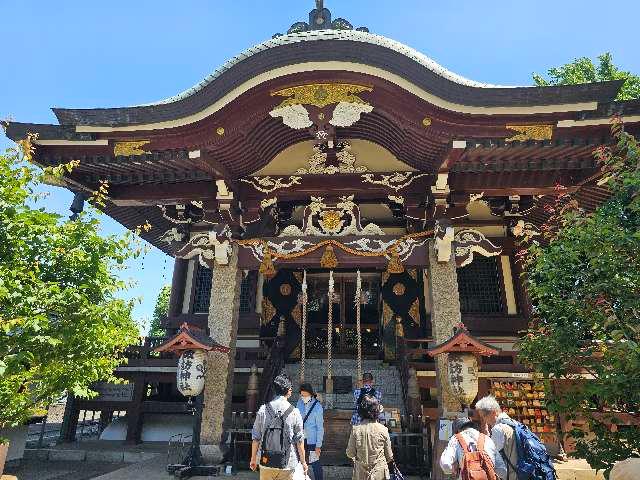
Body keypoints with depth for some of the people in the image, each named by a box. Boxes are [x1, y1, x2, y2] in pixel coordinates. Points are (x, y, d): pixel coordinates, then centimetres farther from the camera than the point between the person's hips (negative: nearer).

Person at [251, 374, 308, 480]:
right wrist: (303, 462, 7)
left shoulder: (263, 410, -5)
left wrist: (253, 458, 13)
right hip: (287, 464, -2)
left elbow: (256, 438, 0)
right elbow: (299, 440, -6)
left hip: (266, 463, 2)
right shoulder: (294, 412, -10)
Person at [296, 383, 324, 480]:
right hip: (301, 439, 4)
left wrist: (318, 445, -13)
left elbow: (320, 427, -12)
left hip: (312, 441, -4)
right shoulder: (300, 403, -1)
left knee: (315, 465, 4)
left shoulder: (317, 407, -15)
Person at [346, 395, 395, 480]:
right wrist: (390, 460, 23)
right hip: (379, 473, 0)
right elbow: (388, 453, 0)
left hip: (361, 473, 0)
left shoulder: (355, 429, -14)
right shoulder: (383, 430, -14)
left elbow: (350, 453, -6)